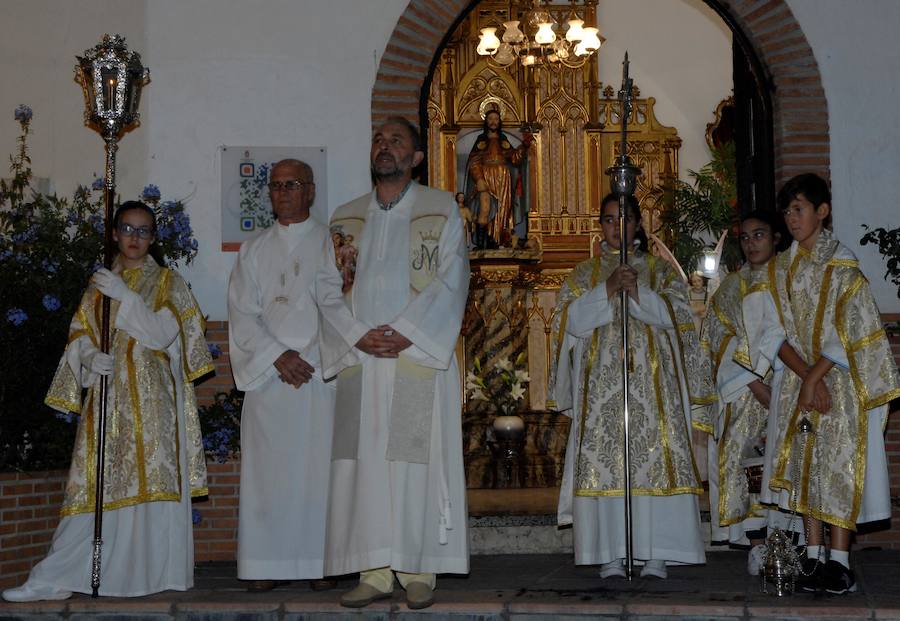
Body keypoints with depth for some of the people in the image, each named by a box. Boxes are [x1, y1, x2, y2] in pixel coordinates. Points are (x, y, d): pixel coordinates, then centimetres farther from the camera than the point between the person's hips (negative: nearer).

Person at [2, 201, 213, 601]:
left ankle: (156, 573, 2)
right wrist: (92, 358, -11)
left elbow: (163, 333, -7)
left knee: (154, 477, -6)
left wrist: (124, 297, -14)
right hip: (108, 393, 3)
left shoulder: (167, 282, 7)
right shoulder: (99, 284, 17)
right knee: (95, 483, -2)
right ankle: (57, 578, -3)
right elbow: (80, 336, 10)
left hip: (151, 396, -3)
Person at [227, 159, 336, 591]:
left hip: (321, 374, -2)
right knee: (268, 469, -1)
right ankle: (266, 564, 3)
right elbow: (242, 314, 6)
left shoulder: (332, 244, 8)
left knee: (319, 466, -4)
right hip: (267, 376, 2)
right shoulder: (254, 250, 15)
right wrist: (279, 356, -8)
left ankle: (320, 562, 2)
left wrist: (308, 359, -12)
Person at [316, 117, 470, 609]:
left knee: (417, 461, -3)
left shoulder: (441, 210, 5)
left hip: (419, 357, -3)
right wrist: (358, 336, -8)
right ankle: (374, 572, 5)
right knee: (365, 463, 1)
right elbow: (327, 288, 8)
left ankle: (418, 571, 3)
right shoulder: (346, 217, 15)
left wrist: (404, 333, -14)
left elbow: (450, 281, -5)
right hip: (359, 362, 3)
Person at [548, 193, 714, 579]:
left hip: (651, 381, 0)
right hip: (601, 384, 0)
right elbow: (573, 319, 0)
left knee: (656, 458, -8)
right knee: (604, 464, -6)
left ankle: (655, 554, -4)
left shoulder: (661, 270, 13)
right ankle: (610, 557, -4)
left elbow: (676, 314, -1)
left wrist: (637, 290, -14)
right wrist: (608, 289, -12)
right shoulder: (584, 274, 15)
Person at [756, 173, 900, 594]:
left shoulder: (842, 263, -5)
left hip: (839, 381, -5)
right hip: (798, 379, 5)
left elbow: (847, 333, -11)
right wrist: (807, 376, -13)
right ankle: (814, 556, 8)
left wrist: (814, 377, -16)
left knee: (839, 463, -6)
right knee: (805, 465, 3)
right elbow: (775, 330, 0)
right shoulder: (781, 268, 9)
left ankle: (839, 560, -4)